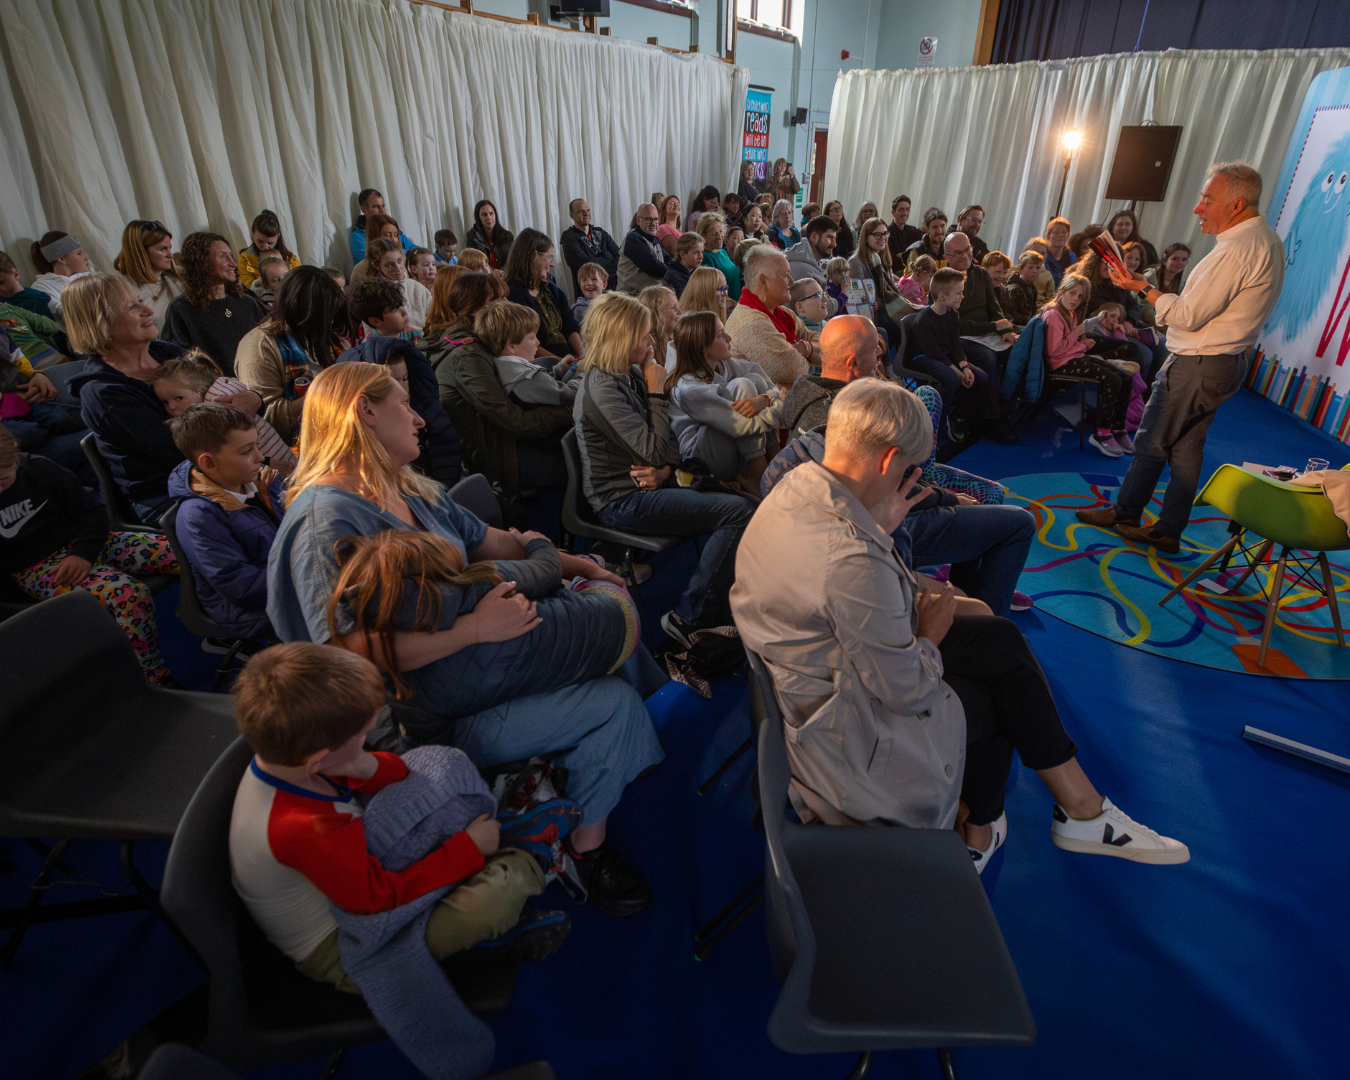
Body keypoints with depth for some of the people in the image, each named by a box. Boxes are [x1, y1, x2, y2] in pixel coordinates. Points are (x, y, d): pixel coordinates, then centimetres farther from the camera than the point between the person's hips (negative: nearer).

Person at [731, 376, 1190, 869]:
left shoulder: (795, 484, -6)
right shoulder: (854, 561, -35)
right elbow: (905, 693, -22)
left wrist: (878, 530, 8)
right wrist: (930, 635, -4)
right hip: (842, 728, -9)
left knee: (1000, 637, 9)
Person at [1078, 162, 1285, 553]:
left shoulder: (1236, 250, -21)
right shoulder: (1268, 241, 12)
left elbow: (1188, 316, -21)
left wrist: (1144, 289, -12)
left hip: (1196, 366, -10)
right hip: (1226, 362, 10)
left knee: (1152, 443, 4)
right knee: (1187, 447, 13)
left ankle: (1125, 512, 20)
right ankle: (1168, 532, 19)